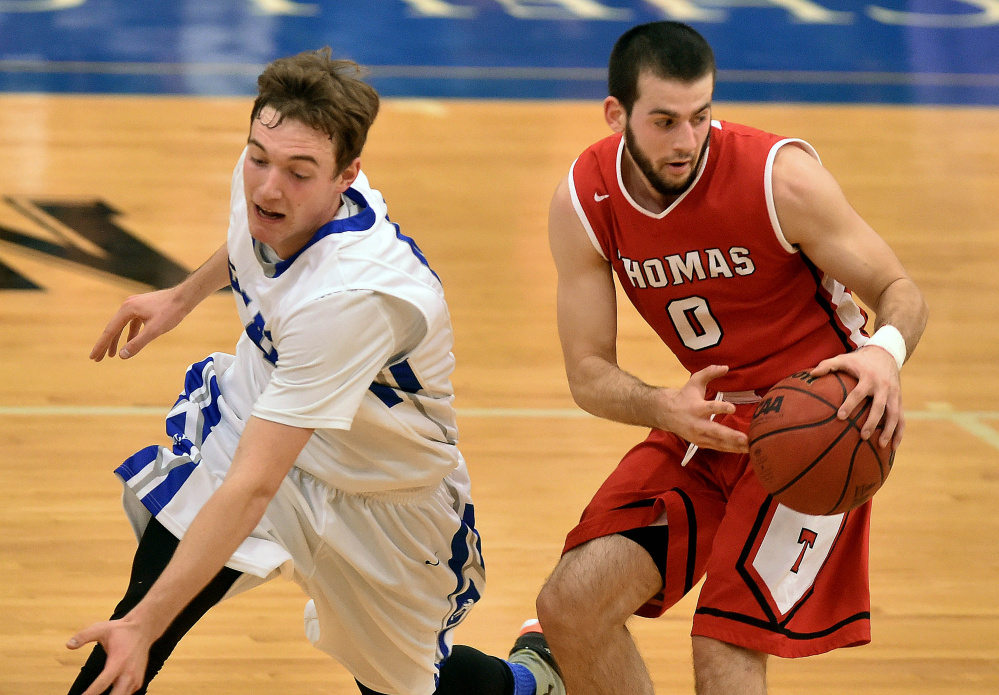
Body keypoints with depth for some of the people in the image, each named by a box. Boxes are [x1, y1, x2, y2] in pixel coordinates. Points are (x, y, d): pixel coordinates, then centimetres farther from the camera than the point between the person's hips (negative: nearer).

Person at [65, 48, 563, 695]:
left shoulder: (353, 295, -43)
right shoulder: (263, 180, -20)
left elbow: (252, 487, -42)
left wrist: (143, 626, -43)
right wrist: (182, 297, 22)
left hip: (379, 495, -6)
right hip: (254, 417, 6)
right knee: (152, 589, -17)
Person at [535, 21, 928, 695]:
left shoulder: (780, 176, -22)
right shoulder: (583, 202, -10)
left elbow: (900, 291, -13)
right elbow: (589, 374, -7)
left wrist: (886, 352, -38)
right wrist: (667, 409, -30)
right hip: (710, 419, 5)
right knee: (571, 606, -9)